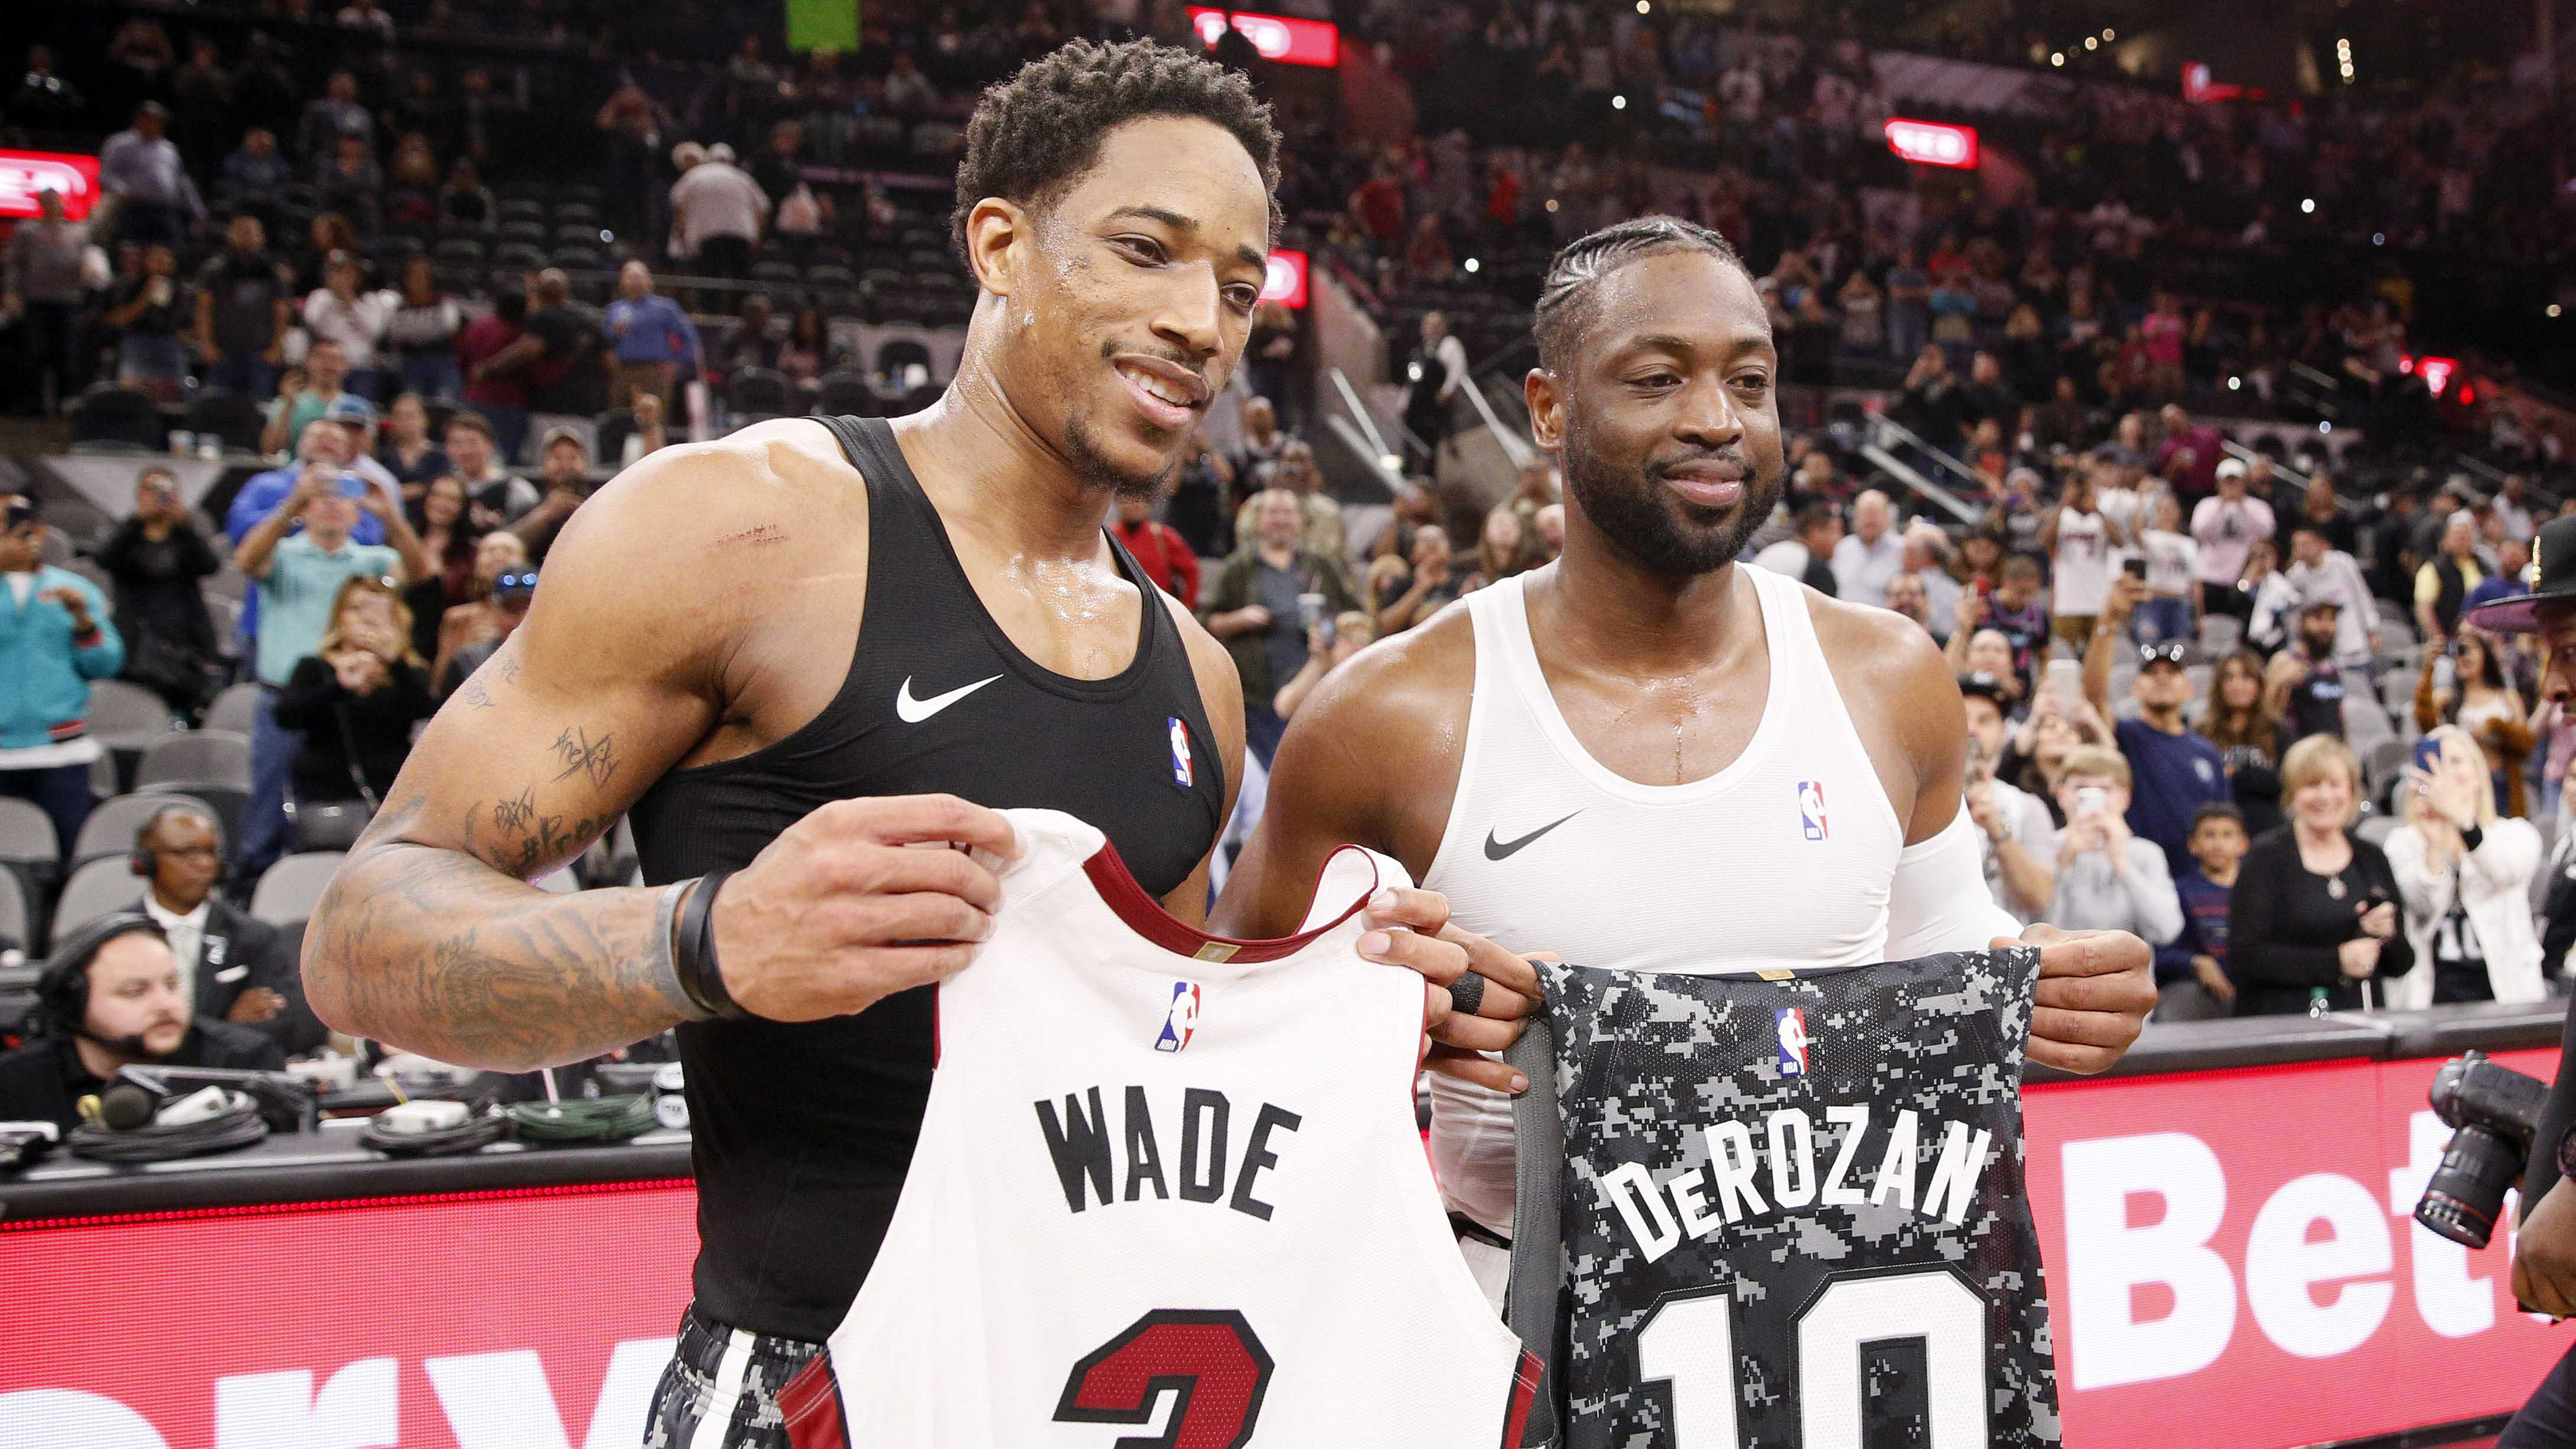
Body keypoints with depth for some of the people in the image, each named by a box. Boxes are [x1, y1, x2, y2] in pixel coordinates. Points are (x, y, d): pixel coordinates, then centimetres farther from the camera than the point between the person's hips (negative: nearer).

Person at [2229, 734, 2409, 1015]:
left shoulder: (2371, 858, 15)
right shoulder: (2266, 856, 1)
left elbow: (2401, 966, 18)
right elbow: (2243, 957, -9)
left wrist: (2386, 936, -4)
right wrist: (2335, 962, -11)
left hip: (2360, 1022, 5)